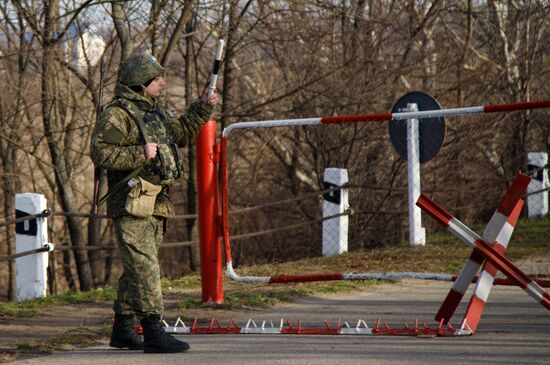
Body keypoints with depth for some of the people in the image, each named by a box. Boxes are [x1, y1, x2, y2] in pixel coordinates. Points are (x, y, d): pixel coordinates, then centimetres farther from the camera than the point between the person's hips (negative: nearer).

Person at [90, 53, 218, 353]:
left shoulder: (155, 112, 19)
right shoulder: (117, 114, -10)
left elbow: (181, 132, 34)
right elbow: (100, 153, -19)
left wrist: (203, 108, 23)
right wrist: (141, 154, -21)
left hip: (155, 205, 9)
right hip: (131, 204, -9)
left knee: (136, 271, 13)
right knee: (145, 268, -13)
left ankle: (122, 329, 21)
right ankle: (153, 332, -17)